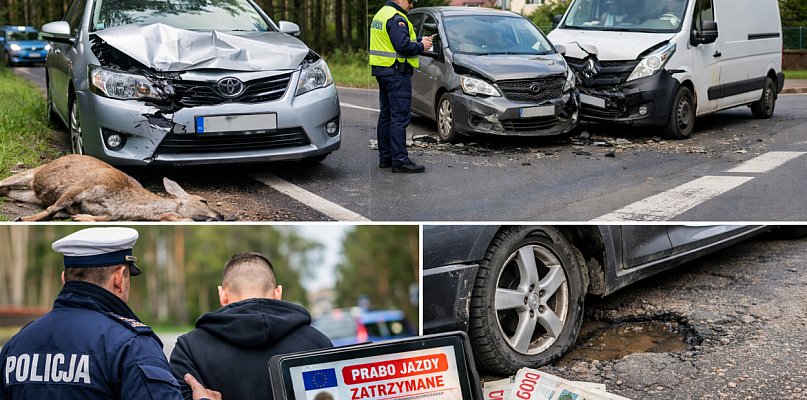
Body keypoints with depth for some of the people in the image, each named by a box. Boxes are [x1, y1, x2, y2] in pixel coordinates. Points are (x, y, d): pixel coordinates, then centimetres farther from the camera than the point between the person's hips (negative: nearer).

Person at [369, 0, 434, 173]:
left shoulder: (381, 14, 17)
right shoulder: (396, 18, -15)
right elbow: (403, 46, -23)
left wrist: (418, 41, 13)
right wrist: (421, 46, -7)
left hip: (382, 71, 10)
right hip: (397, 73, -10)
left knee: (386, 115, 14)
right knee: (399, 117, -9)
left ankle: (385, 157, 19)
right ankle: (400, 160, -10)